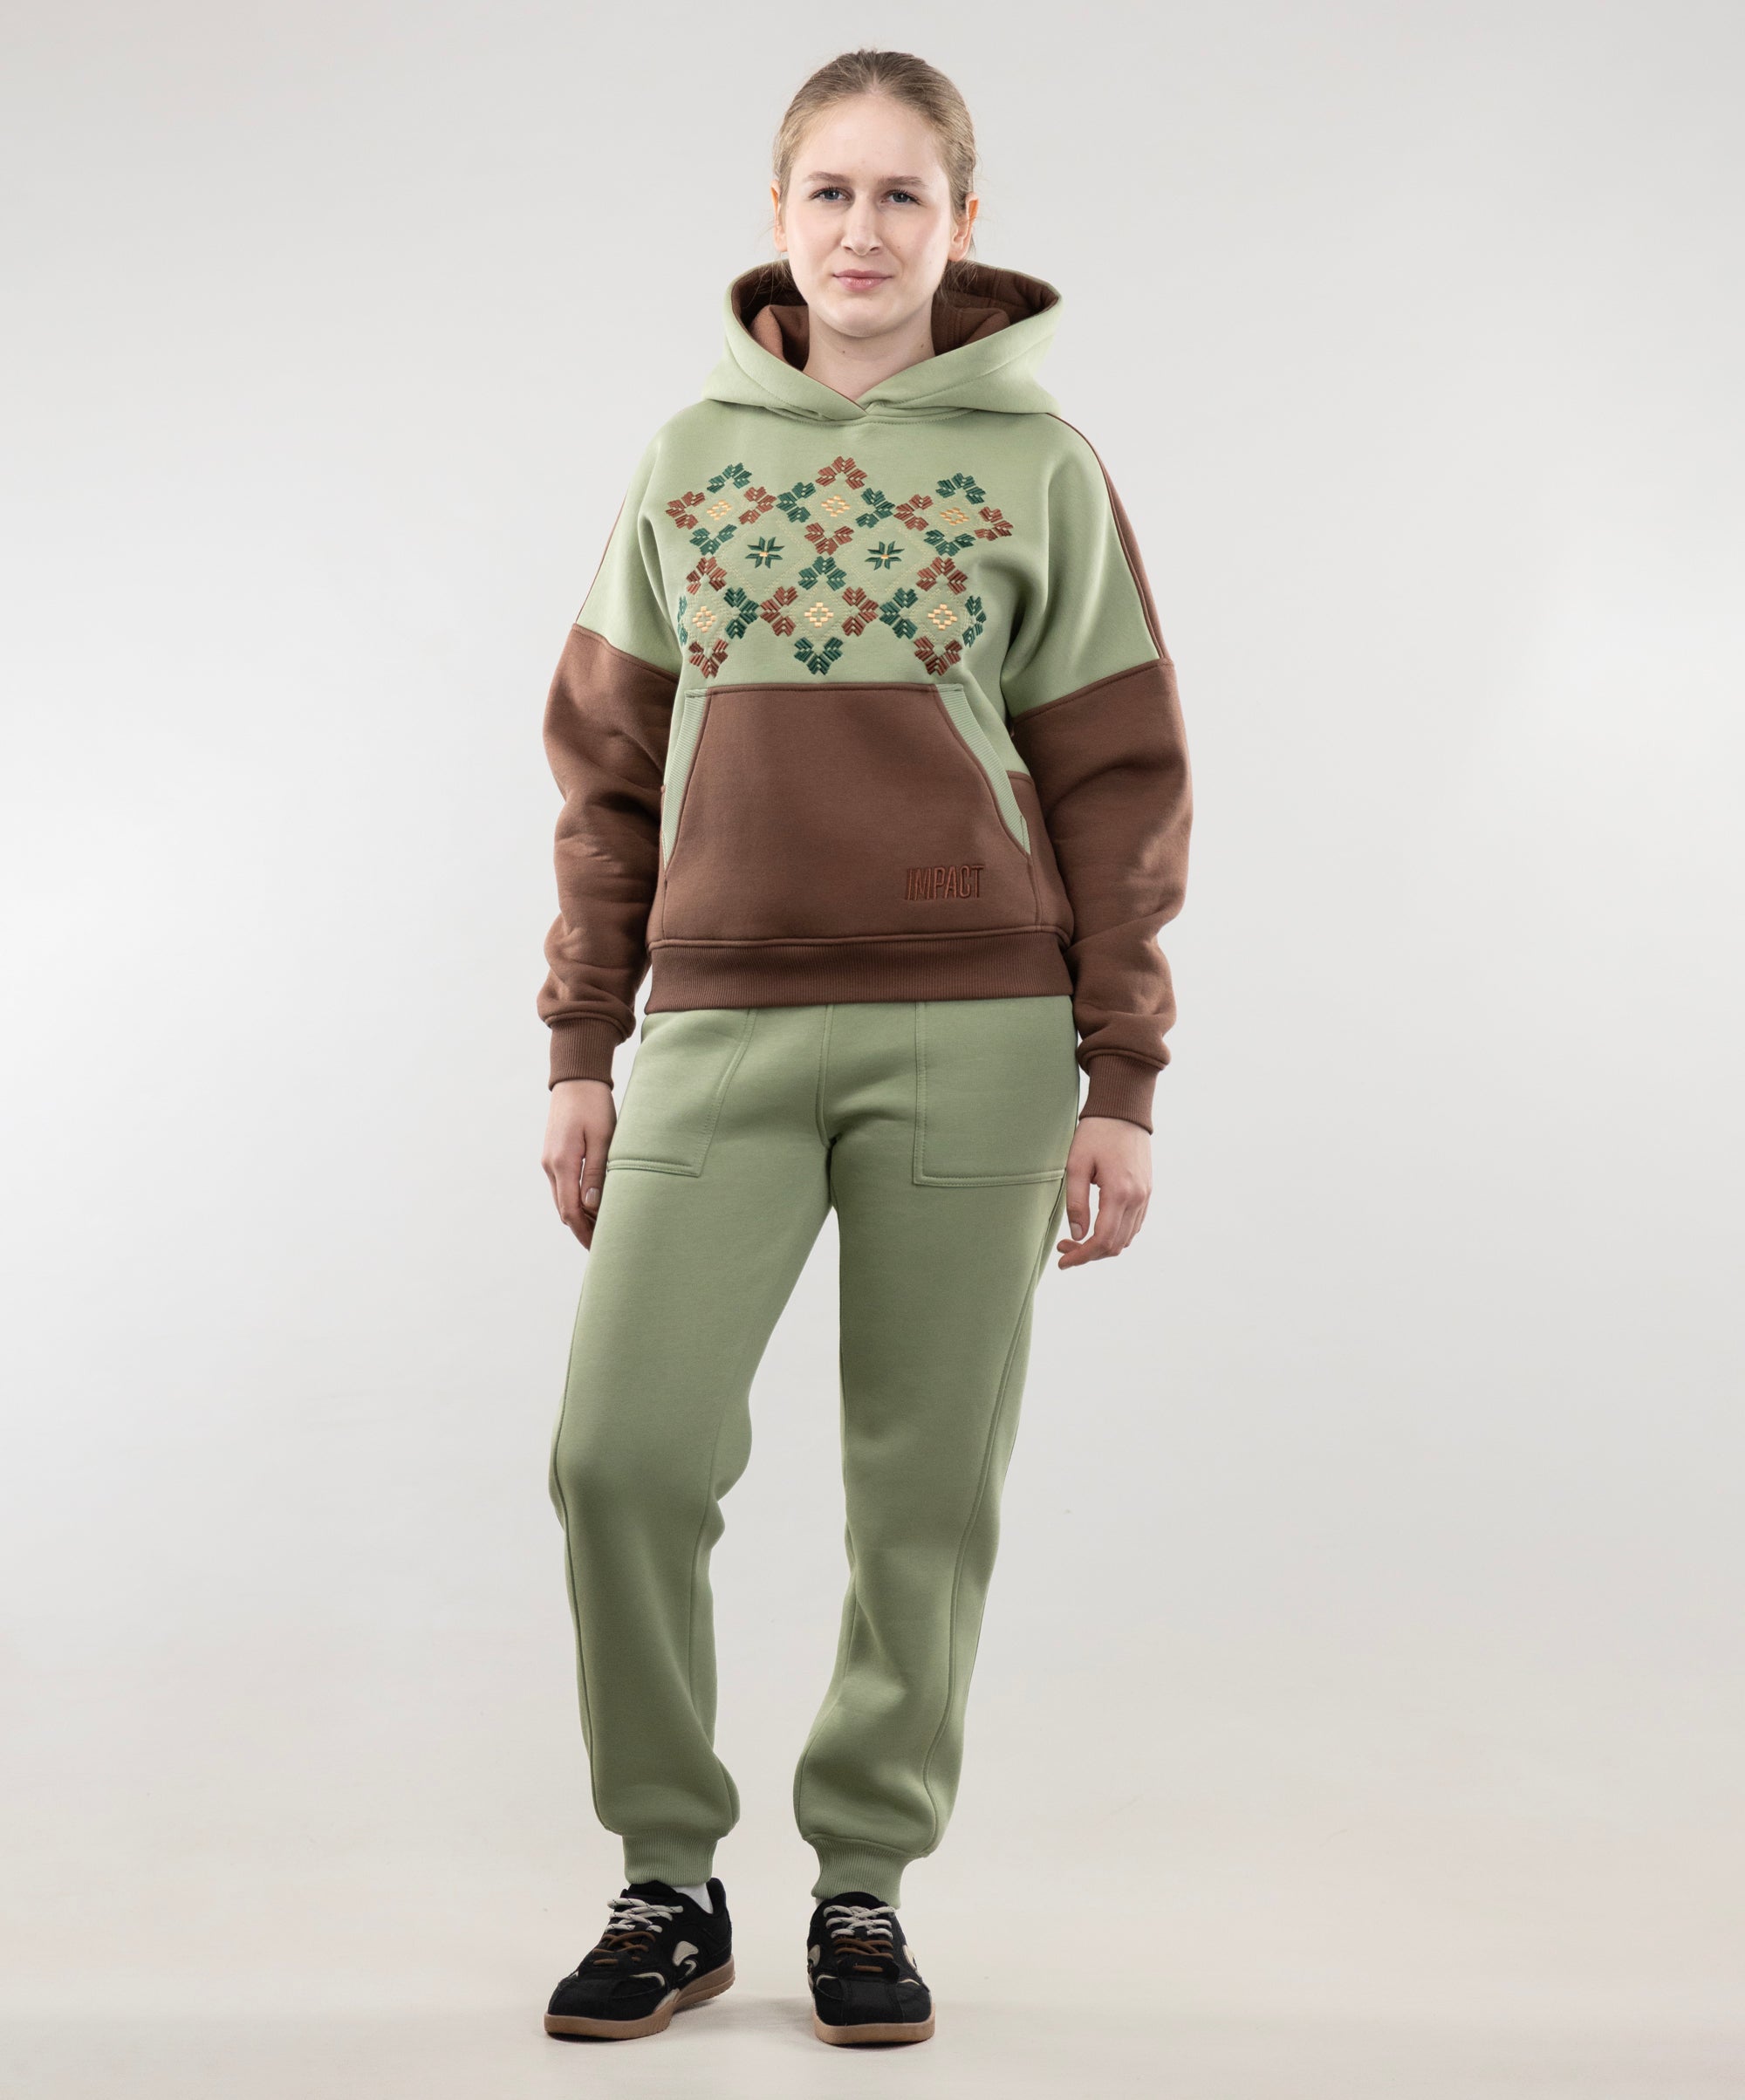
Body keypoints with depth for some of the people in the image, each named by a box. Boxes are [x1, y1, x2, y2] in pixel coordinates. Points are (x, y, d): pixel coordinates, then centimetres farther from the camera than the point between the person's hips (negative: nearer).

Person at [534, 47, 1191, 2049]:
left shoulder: (1041, 467, 5)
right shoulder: (686, 461, 12)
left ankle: (864, 1883, 19)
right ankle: (668, 1879, 10)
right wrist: (581, 1051, 7)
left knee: (926, 1488, 3)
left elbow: (1117, 789, 4)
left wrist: (1121, 1086, -1)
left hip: (971, 1036, -1)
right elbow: (610, 775, 12)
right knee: (625, 1449, -8)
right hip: (718, 1031, 2)